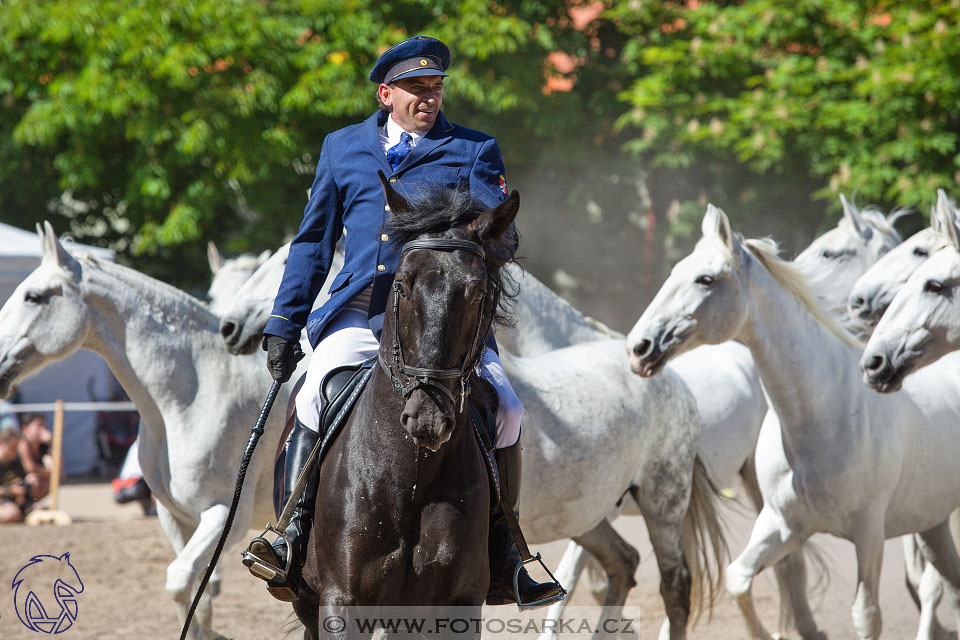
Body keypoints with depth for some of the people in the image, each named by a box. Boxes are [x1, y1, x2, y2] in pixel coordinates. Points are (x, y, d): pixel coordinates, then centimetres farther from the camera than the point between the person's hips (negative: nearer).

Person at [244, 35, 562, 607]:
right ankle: (293, 545, -19)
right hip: (360, 310, 1)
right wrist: (284, 323, 16)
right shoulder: (342, 149, 18)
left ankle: (501, 565, -7)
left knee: (505, 408, -19)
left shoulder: (474, 152, 12)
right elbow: (314, 241, 22)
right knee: (315, 398, -26)